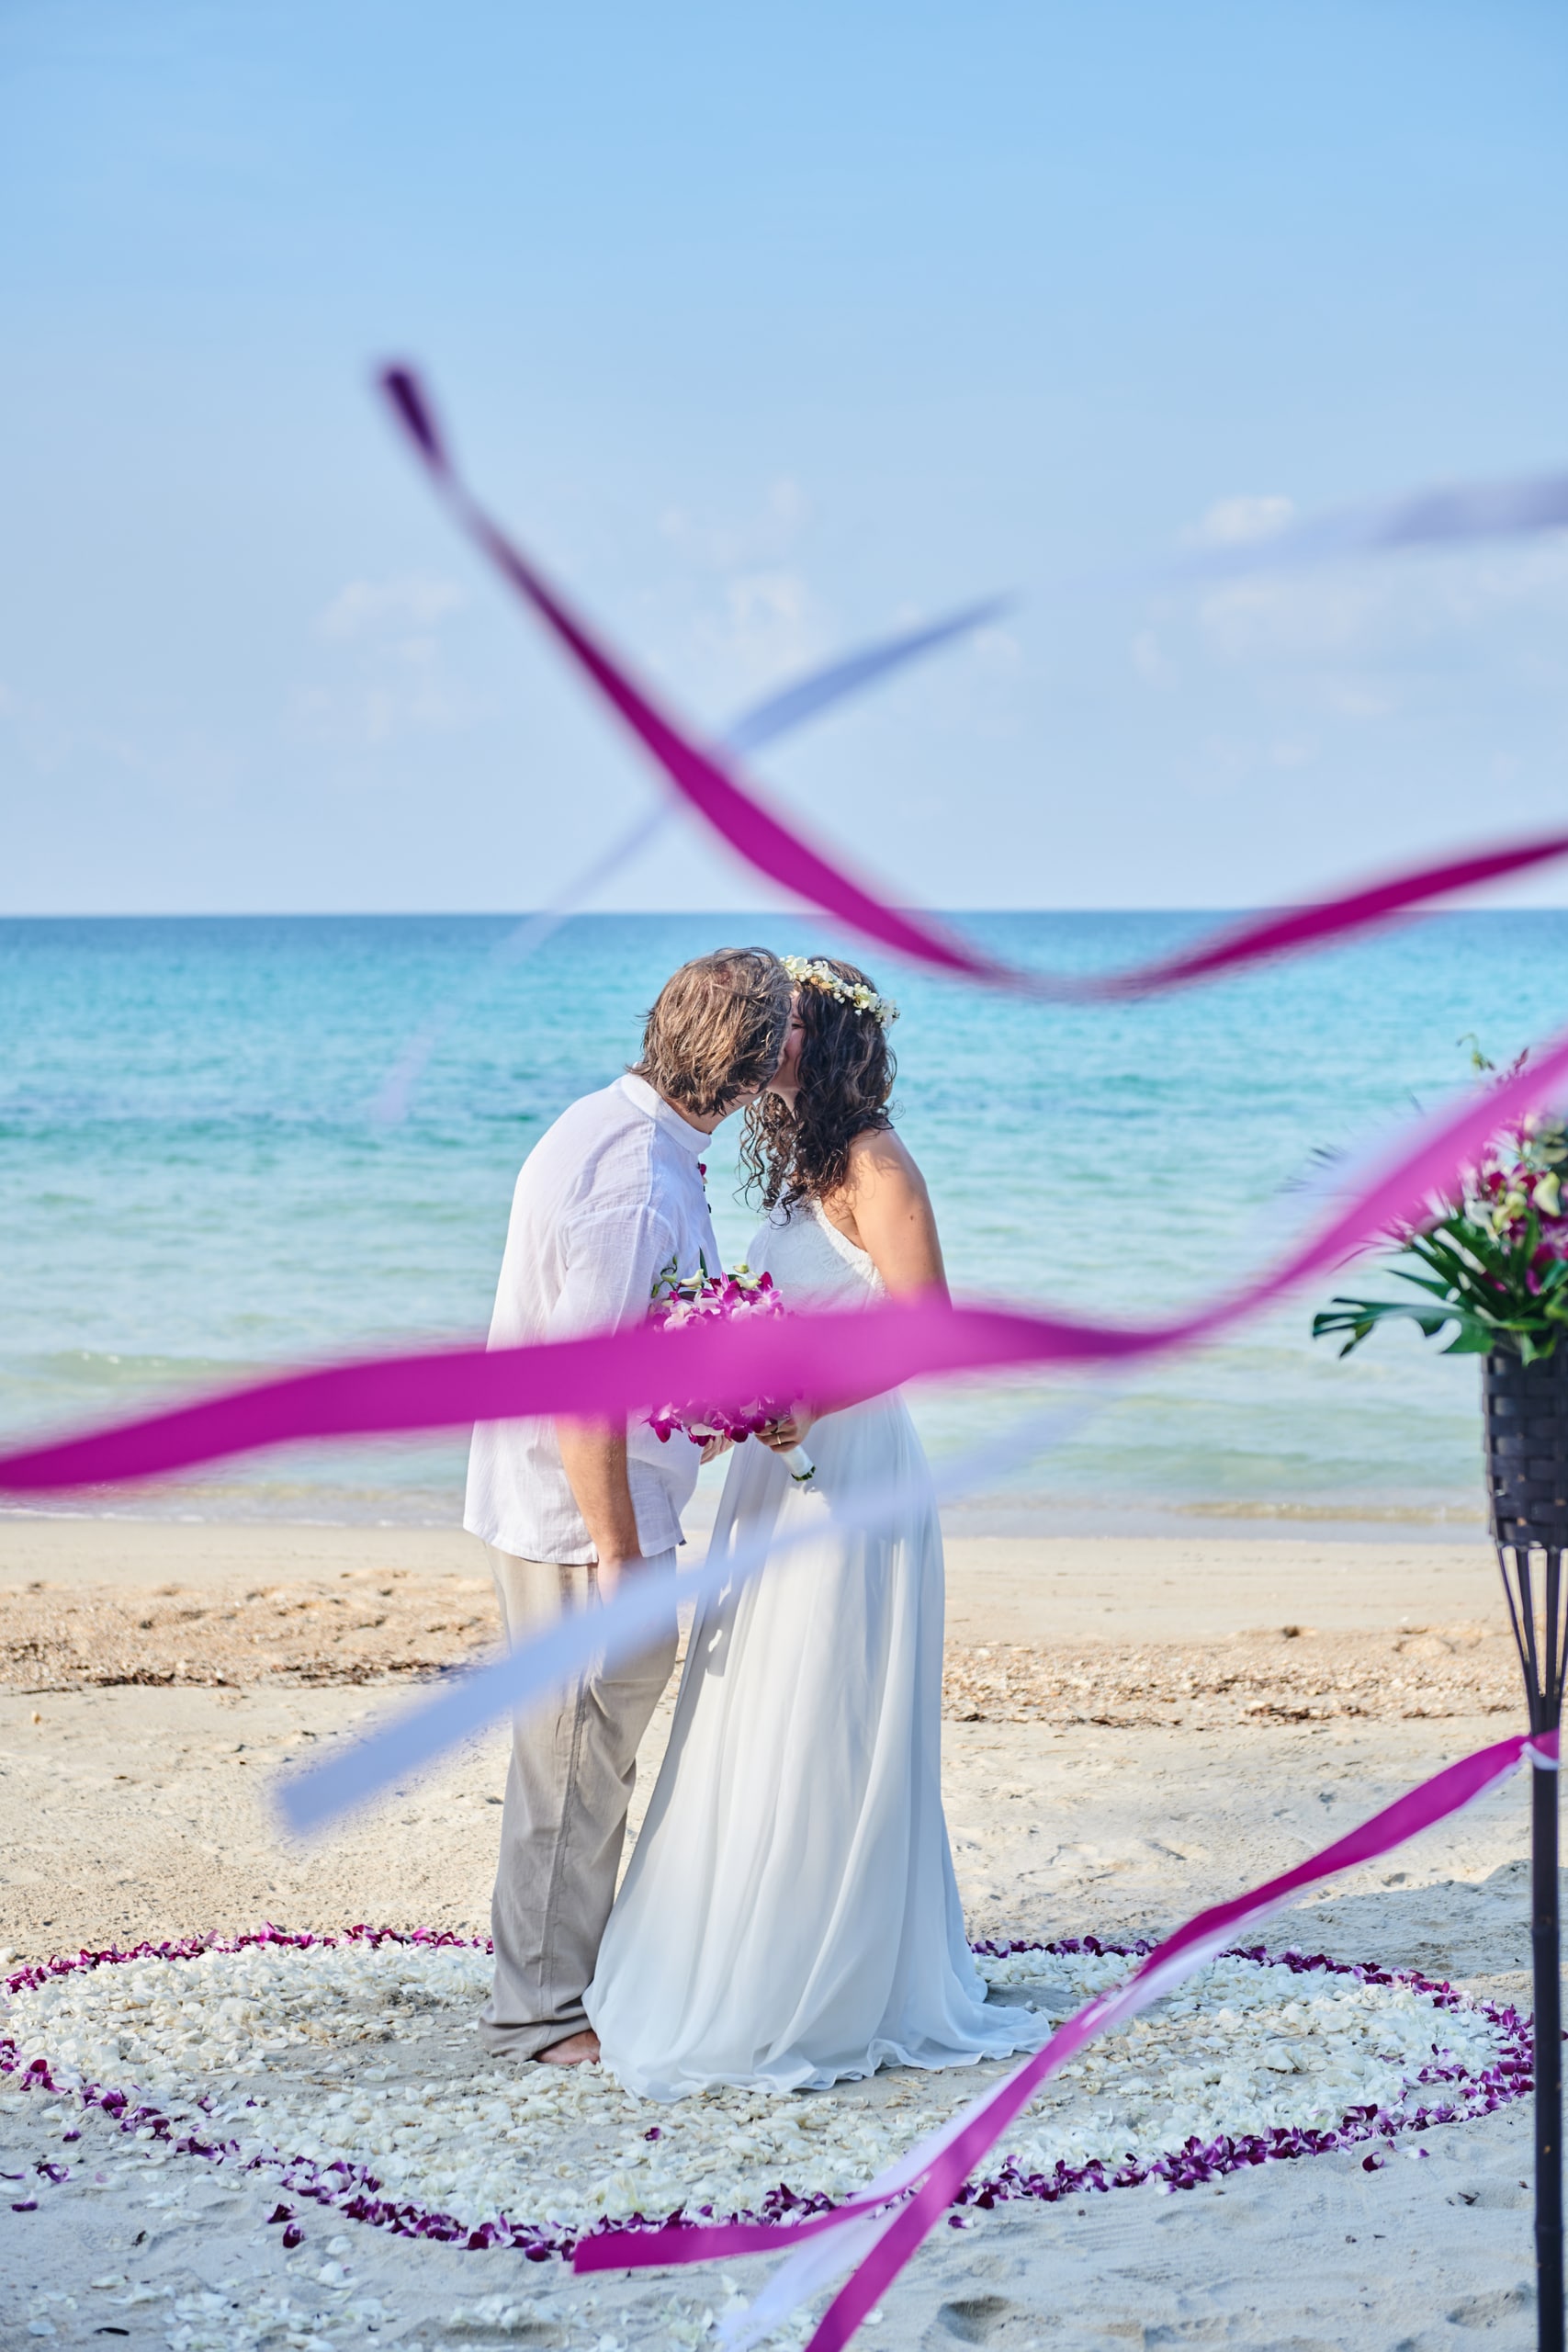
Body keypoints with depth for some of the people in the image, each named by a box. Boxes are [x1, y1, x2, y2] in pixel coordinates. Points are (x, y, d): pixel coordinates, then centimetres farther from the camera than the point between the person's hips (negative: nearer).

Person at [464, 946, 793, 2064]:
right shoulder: (638, 1188, -27)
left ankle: (567, 1972, 34)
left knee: (589, 1754, 21)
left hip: (562, 1502, 10)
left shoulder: (614, 1127, 5)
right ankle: (544, 2008, 17)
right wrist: (620, 1557, -22)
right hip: (586, 1518, -10)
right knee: (578, 1761, 4)